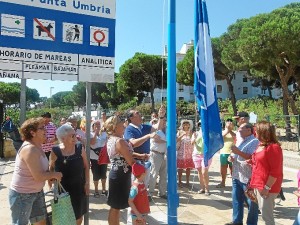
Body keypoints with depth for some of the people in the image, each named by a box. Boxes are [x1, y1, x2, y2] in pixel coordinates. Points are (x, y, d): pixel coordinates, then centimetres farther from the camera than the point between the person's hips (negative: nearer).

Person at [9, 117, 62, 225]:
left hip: (37, 192, 9)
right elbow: (39, 176, -28)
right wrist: (54, 174, -12)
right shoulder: (29, 149, -26)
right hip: (22, 194, -8)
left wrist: (51, 175, -4)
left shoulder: (37, 146, 3)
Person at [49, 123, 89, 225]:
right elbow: (51, 169, 2)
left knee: (78, 216, 14)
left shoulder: (80, 148, -8)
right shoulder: (55, 151, -11)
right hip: (62, 188, -1)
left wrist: (87, 182, -4)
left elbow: (86, 166, 0)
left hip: (78, 187, 1)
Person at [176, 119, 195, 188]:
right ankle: (179, 182, 8)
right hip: (181, 152, -2)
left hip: (189, 152, 2)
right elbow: (176, 140, -8)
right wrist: (182, 135, -17)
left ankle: (187, 182, 15)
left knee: (188, 167, 4)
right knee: (180, 167, -1)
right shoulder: (180, 132, 4)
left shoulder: (190, 132, 9)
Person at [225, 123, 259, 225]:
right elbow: (236, 155, 25)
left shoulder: (254, 142, -11)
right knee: (236, 200, 16)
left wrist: (238, 152, -26)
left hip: (248, 178, -9)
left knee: (251, 202, 5)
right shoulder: (241, 141, 17)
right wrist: (231, 157, 2)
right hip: (237, 176, 9)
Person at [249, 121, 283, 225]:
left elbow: (275, 171, -20)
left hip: (267, 187, -9)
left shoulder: (273, 147, -17)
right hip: (259, 185, 9)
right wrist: (252, 162, 6)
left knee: (266, 214, 0)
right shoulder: (261, 146, 11)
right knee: (264, 212, 17)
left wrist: (267, 187, -20)